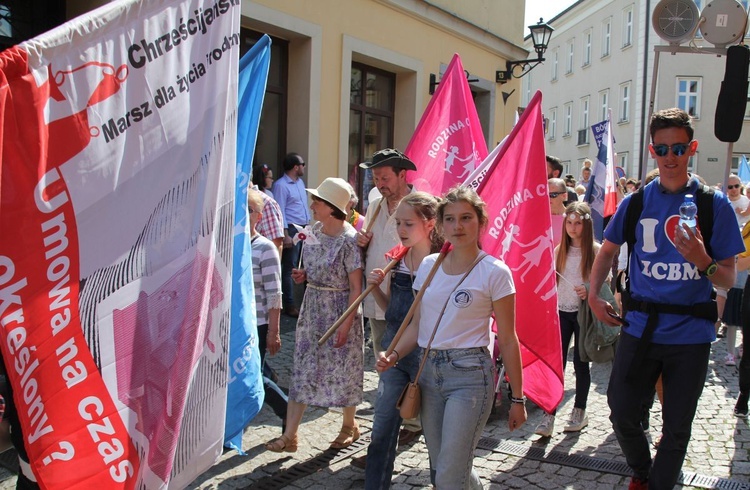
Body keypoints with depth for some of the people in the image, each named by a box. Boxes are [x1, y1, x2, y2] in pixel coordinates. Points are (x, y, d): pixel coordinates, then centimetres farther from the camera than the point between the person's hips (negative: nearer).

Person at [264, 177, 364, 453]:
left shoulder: (348, 240, -18)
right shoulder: (315, 230, 4)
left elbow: (355, 287, -16)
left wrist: (346, 323, -19)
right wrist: (305, 275, 0)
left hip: (339, 310, -7)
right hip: (312, 306, 7)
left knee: (342, 368, 7)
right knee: (303, 368, 6)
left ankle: (349, 425, 31)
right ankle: (290, 435, 11)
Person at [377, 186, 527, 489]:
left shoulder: (494, 273, -8)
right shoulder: (428, 265, 7)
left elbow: (507, 340, -6)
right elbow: (417, 325, 11)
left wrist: (517, 398, -3)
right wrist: (394, 355, -6)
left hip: (470, 375, -5)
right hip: (429, 371, 6)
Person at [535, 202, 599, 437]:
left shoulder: (596, 250, -5)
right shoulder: (560, 250, 8)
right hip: (562, 312, 3)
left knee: (580, 363, 8)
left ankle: (579, 411, 23)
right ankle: (549, 414, -1)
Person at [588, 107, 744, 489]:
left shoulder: (714, 204, -4)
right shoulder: (636, 202, 2)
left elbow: (728, 280, -4)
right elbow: (607, 250, 17)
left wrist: (704, 262, -25)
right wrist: (593, 295, 4)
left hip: (690, 333, -2)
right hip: (639, 327, 2)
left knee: (676, 429, 8)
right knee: (622, 413, 8)